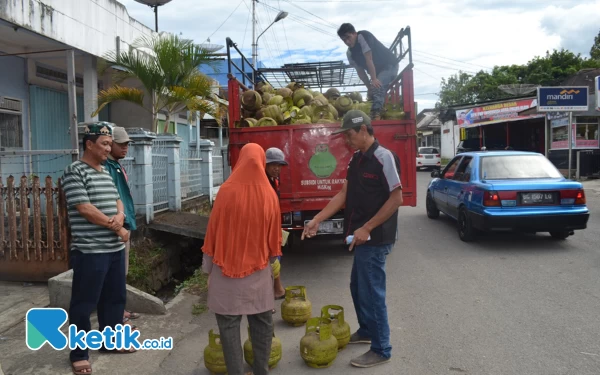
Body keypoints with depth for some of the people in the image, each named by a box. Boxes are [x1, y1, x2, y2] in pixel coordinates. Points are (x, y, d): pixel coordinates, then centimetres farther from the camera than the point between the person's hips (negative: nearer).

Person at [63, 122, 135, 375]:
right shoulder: (75, 172, -11)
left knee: (114, 297, 18)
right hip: (90, 251, -8)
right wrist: (117, 229, -10)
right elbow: (85, 208, -17)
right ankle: (79, 353, 18)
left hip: (115, 248, 8)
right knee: (84, 304, 4)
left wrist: (120, 216, -9)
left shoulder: (106, 172, 14)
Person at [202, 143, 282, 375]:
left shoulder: (227, 191, -11)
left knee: (229, 325, 7)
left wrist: (208, 268, 5)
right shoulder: (269, 195, -4)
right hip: (259, 271, 3)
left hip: (226, 269, -2)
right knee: (262, 324, 15)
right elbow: (274, 235, 5)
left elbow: (213, 232, -6)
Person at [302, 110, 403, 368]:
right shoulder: (356, 160, 10)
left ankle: (381, 350, 18)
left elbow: (396, 199, -18)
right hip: (363, 238, 9)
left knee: (371, 292, 1)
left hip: (375, 238, -9)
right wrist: (317, 220, 3)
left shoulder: (384, 157, -16)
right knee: (358, 287, 20)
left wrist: (367, 228, -20)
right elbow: (344, 195, 10)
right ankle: (366, 331, 41)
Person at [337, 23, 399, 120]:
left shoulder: (363, 36, -22)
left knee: (377, 87, -30)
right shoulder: (349, 53, 0)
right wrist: (369, 87, -3)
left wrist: (373, 79, -30)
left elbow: (369, 59, -27)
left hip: (389, 66, -9)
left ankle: (376, 114, -42)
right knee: (374, 91, 8)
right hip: (378, 71, 9)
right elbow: (360, 71, 3)